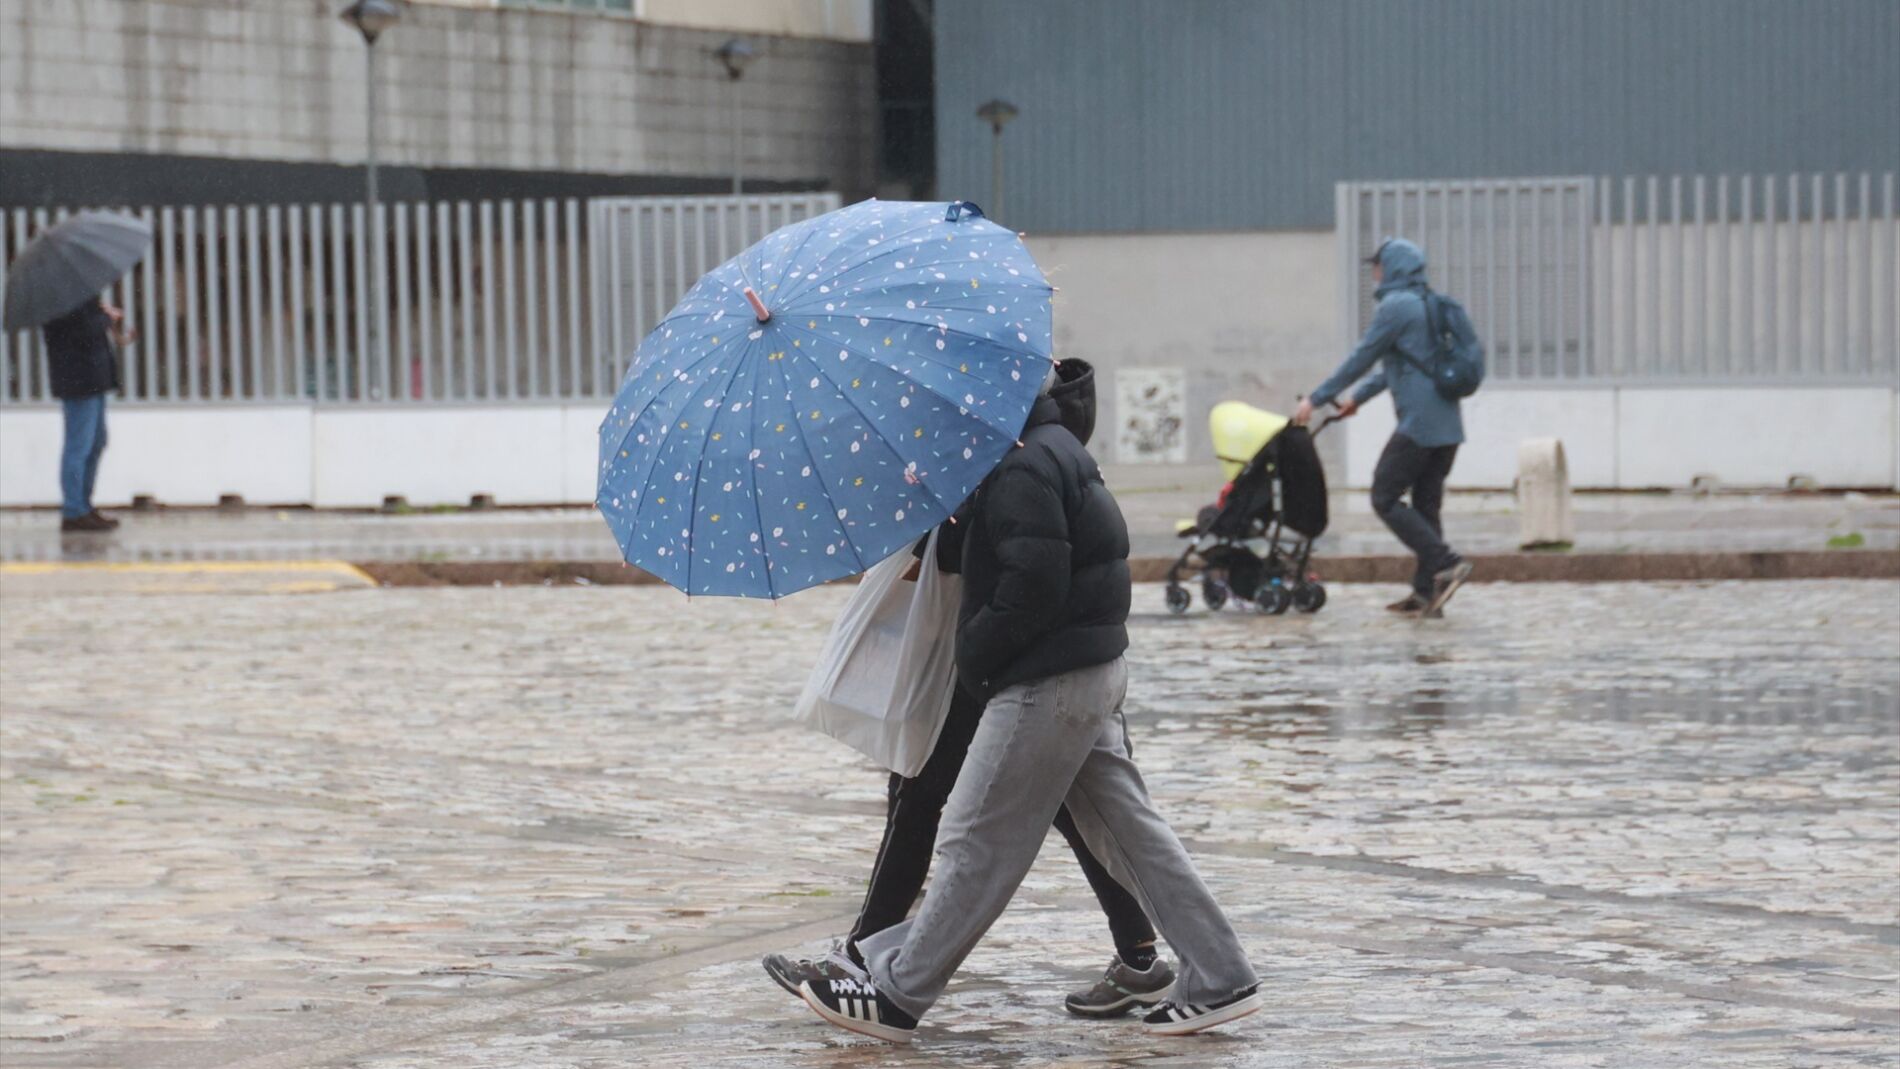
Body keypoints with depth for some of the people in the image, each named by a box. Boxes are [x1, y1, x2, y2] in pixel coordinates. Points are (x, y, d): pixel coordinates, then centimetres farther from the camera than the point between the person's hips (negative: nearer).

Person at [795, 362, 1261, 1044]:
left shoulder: (1022, 472, -17)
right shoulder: (1056, 446, 16)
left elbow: (1032, 587, -23)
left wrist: (974, 657, -11)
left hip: (1049, 684, -10)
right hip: (1095, 673, 10)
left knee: (975, 842, -3)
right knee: (1127, 829, 12)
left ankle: (895, 993, 4)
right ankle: (1216, 980, 12)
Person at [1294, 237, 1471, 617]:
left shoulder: (1395, 307, -9)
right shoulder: (1429, 305, 20)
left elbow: (1361, 359, -7)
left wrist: (1316, 400, 0)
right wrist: (1358, 399, 34)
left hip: (1419, 424, -9)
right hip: (1448, 426, 9)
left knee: (1385, 498, -4)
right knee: (1426, 505, 11)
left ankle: (1446, 564, -15)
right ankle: (1426, 592, 9)